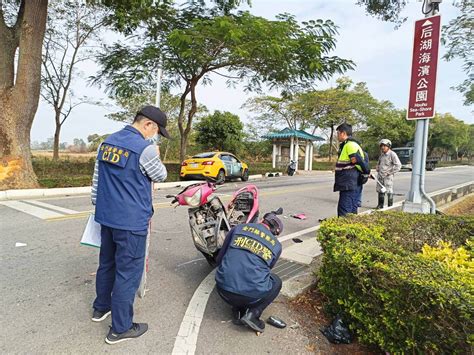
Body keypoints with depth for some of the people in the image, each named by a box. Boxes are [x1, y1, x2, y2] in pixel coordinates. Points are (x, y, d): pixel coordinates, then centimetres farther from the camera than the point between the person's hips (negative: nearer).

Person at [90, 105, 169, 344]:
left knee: (106, 263, 23)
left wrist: (98, 207, 23)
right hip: (132, 222, -8)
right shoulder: (145, 148, -19)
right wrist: (156, 155, 11)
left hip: (106, 217, 8)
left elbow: (96, 181, 13)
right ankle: (120, 328, 17)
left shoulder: (106, 143, 7)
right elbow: (160, 176, -3)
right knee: (128, 271, 4)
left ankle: (101, 307, 43)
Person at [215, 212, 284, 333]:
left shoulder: (239, 228, 9)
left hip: (224, 291, 2)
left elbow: (220, 258, 15)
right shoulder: (276, 245, 9)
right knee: (277, 282, 28)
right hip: (252, 295, -2)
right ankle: (252, 313, 9)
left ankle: (237, 309, 16)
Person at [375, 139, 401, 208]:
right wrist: (377, 167, 13)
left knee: (389, 191, -2)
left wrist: (389, 172, -14)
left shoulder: (392, 154, -9)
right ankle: (380, 205, 21)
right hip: (380, 175, 7)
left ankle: (390, 206, 7)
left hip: (388, 176, -7)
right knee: (380, 190, 11)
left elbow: (398, 165, -13)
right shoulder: (382, 154, 13)